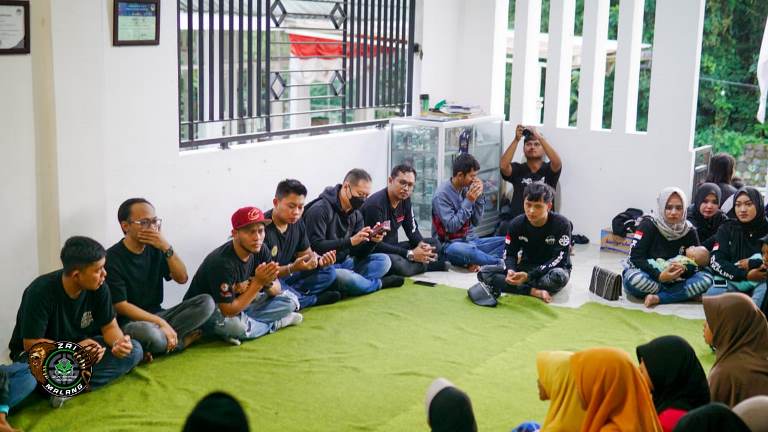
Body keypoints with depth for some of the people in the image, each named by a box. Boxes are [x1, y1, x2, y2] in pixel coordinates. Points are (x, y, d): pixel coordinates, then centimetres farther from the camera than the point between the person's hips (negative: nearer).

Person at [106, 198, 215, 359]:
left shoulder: (155, 249, 5)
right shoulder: (112, 258, -12)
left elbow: (182, 278, 0)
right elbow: (120, 306, -15)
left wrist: (167, 248, -16)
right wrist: (161, 323, -20)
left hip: (157, 315, 6)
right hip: (131, 321, -6)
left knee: (206, 302, -10)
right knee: (147, 332, -40)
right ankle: (181, 340, -7)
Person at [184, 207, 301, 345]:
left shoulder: (260, 250, -9)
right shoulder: (222, 262, -31)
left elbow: (276, 290, -2)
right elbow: (228, 311, -31)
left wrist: (268, 283, -27)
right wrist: (258, 283, -32)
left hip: (238, 303, 7)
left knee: (289, 302, -4)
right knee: (236, 326, -38)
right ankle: (276, 323, -9)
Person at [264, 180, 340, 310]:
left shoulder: (297, 223, 0)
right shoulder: (263, 227, -24)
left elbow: (306, 253, 10)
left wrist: (320, 260, -14)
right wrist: (292, 268, -37)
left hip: (286, 275, 7)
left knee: (329, 271, -1)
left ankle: (293, 295, -16)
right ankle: (315, 299, -12)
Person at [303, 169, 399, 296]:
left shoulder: (356, 214, 9)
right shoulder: (320, 209, -15)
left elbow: (358, 253, 8)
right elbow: (315, 247, -23)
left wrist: (372, 240, -13)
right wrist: (351, 241, -27)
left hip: (344, 263, 8)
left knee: (383, 260, -5)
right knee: (344, 277, -36)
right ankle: (379, 283, -8)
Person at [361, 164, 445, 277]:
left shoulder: (405, 199, 1)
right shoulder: (375, 204, -24)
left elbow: (412, 229, 11)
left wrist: (421, 244, -14)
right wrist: (410, 254, -27)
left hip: (392, 248, 8)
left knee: (434, 243, 2)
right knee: (396, 263, -37)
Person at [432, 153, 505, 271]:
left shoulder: (467, 189, 4)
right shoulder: (442, 195, -13)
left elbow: (476, 222, 7)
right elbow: (451, 227, -18)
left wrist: (479, 196, -5)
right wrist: (468, 201, -19)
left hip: (470, 240, 7)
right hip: (450, 244, -7)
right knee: (467, 250, -40)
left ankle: (474, 261, -25)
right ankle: (499, 262, -17)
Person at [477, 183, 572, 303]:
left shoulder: (561, 224, -19)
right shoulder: (517, 223, -8)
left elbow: (559, 259, -22)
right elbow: (510, 254, -2)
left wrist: (529, 276, -33)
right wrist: (511, 270, -28)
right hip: (527, 267, 4)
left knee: (559, 276, -42)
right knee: (484, 273, -18)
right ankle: (535, 292, -27)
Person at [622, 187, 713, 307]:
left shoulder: (689, 231, -1)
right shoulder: (648, 224, -11)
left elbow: (694, 266, -2)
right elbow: (636, 257, -19)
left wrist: (683, 270, -26)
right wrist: (659, 276, -31)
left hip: (672, 280, 4)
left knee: (706, 280, -20)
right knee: (635, 279, -39)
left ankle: (658, 298, -26)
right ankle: (683, 294, -17)